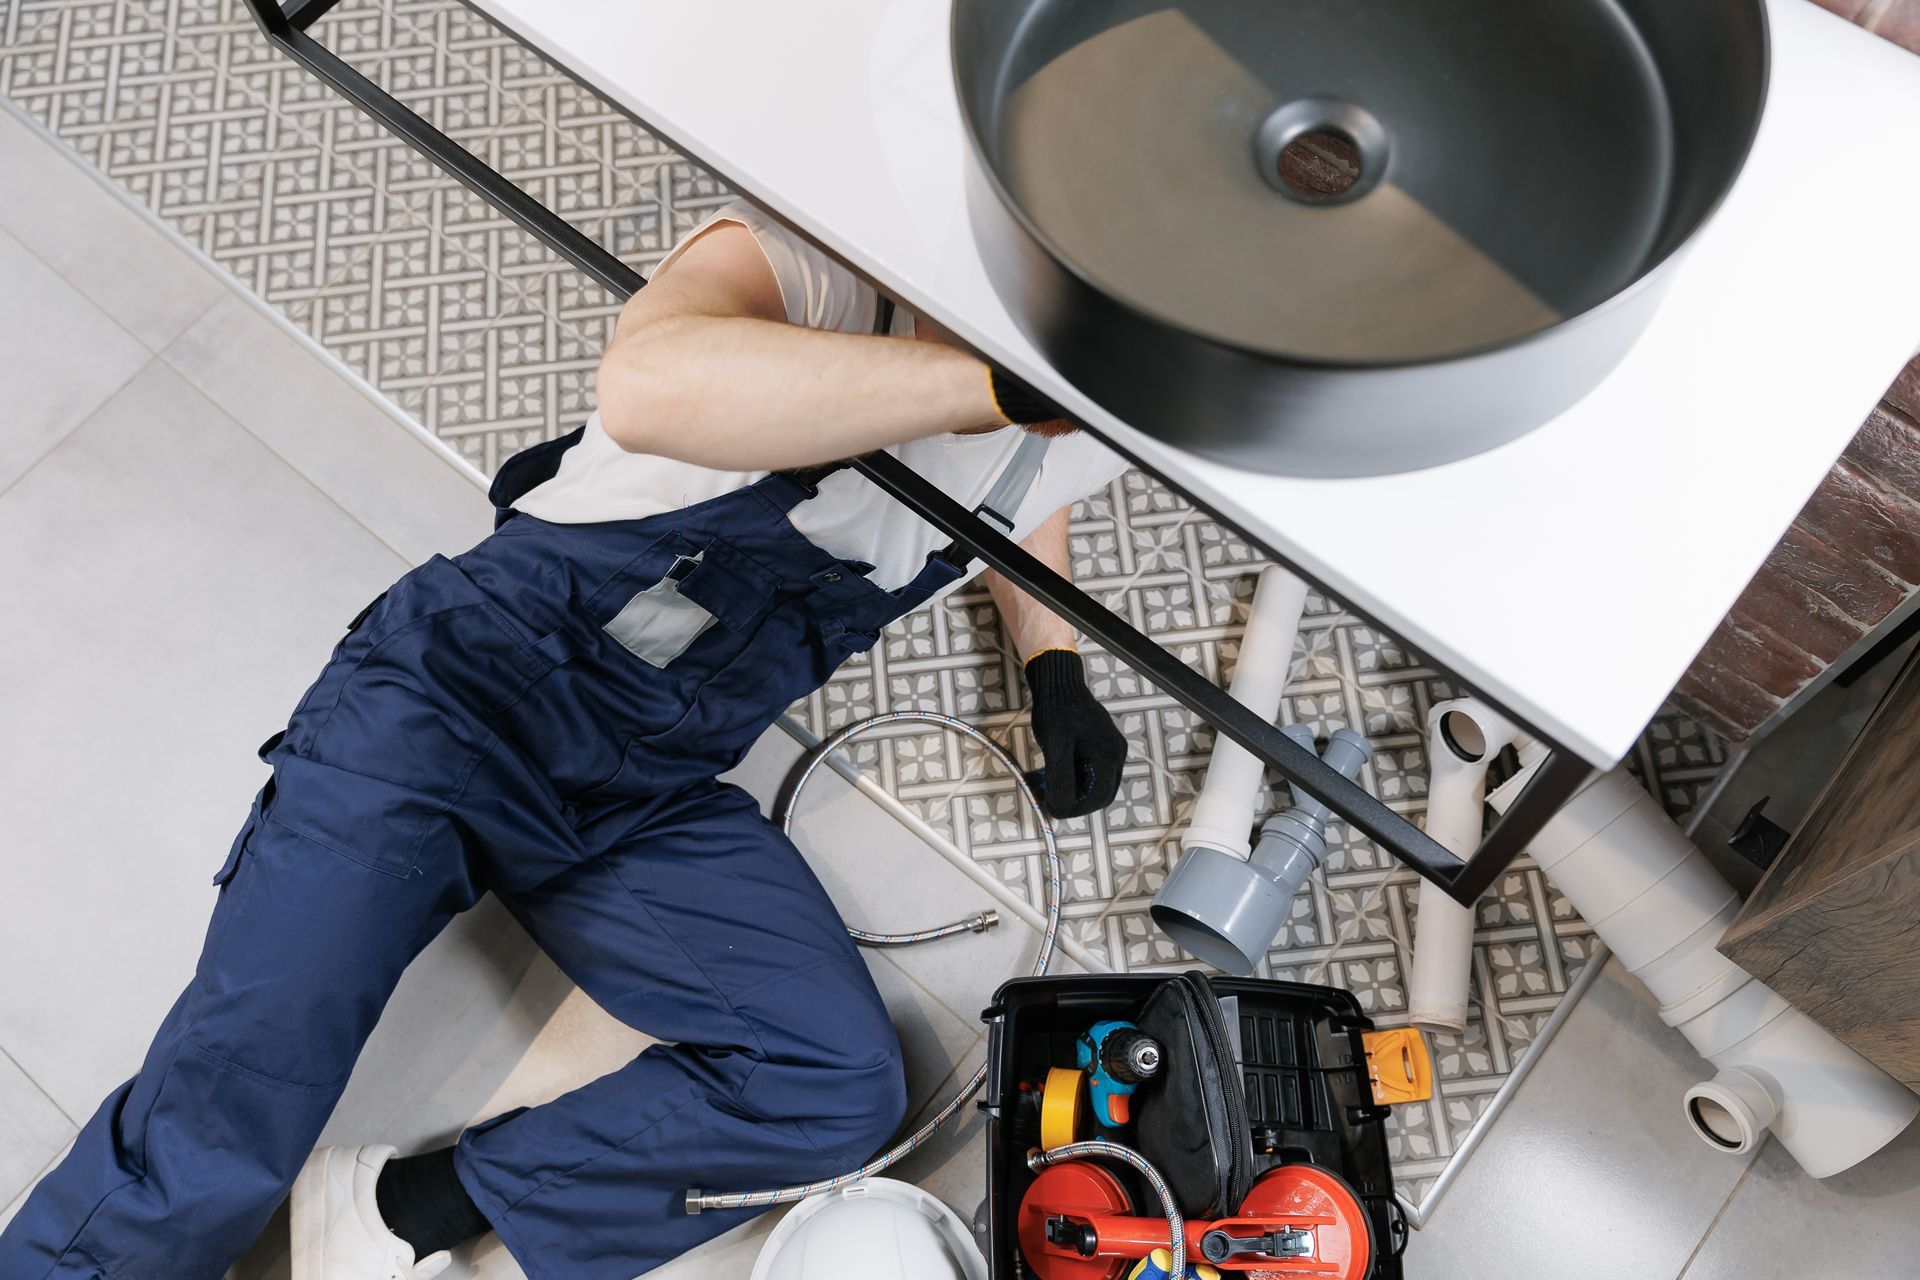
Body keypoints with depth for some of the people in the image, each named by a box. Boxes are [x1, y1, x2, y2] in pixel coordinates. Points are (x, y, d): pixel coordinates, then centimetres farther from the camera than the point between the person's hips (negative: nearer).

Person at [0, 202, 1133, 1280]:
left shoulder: (1070, 436, 1)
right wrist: (997, 380, -43)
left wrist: (1054, 663, 10)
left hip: (654, 798, 6)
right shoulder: (814, 268, -18)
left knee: (846, 1087, -17)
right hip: (465, 696, -5)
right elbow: (648, 386, -42)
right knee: (203, 1160, -16)